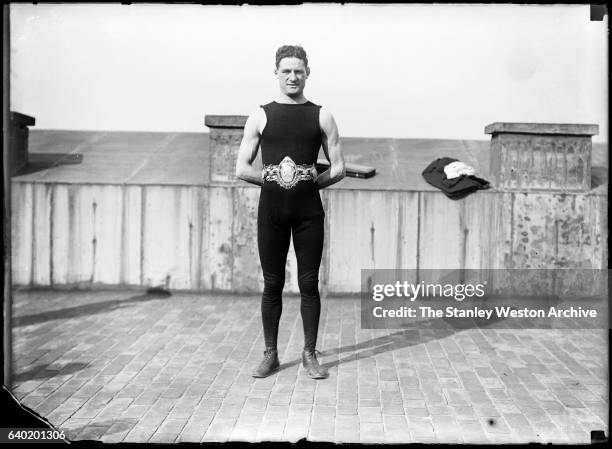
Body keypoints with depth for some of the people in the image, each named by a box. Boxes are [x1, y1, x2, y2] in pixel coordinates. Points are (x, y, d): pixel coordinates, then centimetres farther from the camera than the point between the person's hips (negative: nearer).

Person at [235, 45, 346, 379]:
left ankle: (309, 354, 16)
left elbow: (339, 168, 7)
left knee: (309, 283, 4)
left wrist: (312, 181, -8)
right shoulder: (261, 116, 6)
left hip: (309, 210, 0)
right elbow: (242, 169, 3)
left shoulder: (321, 116, 7)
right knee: (272, 284, 6)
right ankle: (270, 354, 17)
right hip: (271, 210, 0)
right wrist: (272, 176, -12)